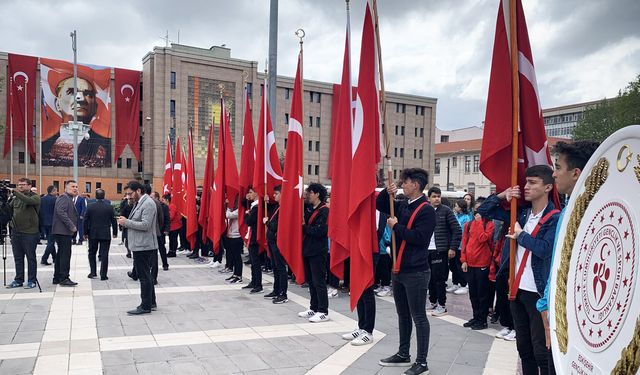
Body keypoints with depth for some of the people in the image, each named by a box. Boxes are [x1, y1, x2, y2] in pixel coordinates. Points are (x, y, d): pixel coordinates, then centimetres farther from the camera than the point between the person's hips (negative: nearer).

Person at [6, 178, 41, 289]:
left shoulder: (35, 197, -5)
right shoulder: (15, 198, 12)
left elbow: (28, 200, -26)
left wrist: (15, 191, -32)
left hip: (30, 232, -5)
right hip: (16, 231, 6)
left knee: (31, 258, 2)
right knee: (18, 258, 11)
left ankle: (32, 281, 10)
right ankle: (18, 280, 21)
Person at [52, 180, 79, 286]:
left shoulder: (69, 199, 21)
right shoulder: (64, 197, -10)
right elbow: (61, 212, -22)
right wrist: (71, 226, -21)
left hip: (64, 231, 11)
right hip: (63, 231, -11)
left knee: (61, 255, 14)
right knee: (65, 255, -9)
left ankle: (57, 278, 21)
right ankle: (64, 278, -7)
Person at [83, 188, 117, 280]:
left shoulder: (90, 207, -5)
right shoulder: (109, 207, -6)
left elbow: (86, 221, -1)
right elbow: (114, 221, -2)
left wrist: (85, 233, 8)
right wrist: (115, 232, 8)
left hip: (93, 234, 1)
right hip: (105, 235, -1)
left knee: (92, 253, 16)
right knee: (104, 254, 1)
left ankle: (93, 272, 14)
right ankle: (103, 275, 1)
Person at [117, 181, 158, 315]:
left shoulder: (148, 204, -15)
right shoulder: (139, 203, 16)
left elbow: (145, 225, -22)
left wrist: (127, 222, -15)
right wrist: (125, 221, 4)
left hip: (143, 246, -10)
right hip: (139, 245, 10)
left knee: (144, 276, -3)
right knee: (145, 275, 16)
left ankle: (146, 306, 4)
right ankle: (151, 302, 26)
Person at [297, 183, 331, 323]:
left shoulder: (324, 210, -11)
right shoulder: (308, 208, 13)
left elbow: (319, 230, -19)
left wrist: (304, 227, -8)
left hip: (318, 251, -8)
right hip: (308, 249, 8)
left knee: (319, 281, -4)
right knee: (310, 281, 14)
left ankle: (323, 312, 3)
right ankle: (313, 308, 24)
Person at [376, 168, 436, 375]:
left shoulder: (426, 210, -13)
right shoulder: (403, 205, 10)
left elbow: (419, 238, -23)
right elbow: (379, 205, 20)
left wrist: (396, 227, -14)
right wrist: (387, 192, 1)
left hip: (416, 272, -8)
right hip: (398, 269, 8)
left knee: (419, 317, 1)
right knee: (403, 315, 18)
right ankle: (403, 354, 32)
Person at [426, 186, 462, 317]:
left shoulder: (446, 210, -4)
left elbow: (457, 230, -5)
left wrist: (453, 248, -9)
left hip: (440, 251, -4)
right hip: (427, 251, 5)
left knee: (439, 279, -1)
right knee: (430, 278, 12)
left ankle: (442, 305, 9)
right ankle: (433, 302, 25)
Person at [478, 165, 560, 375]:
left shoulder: (555, 218, -9)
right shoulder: (520, 212, 9)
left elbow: (544, 249, -24)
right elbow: (484, 210, 14)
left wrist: (520, 235, -9)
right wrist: (502, 195, 0)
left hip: (539, 292, -7)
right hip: (517, 289, 7)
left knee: (541, 350, -1)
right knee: (523, 347, 17)